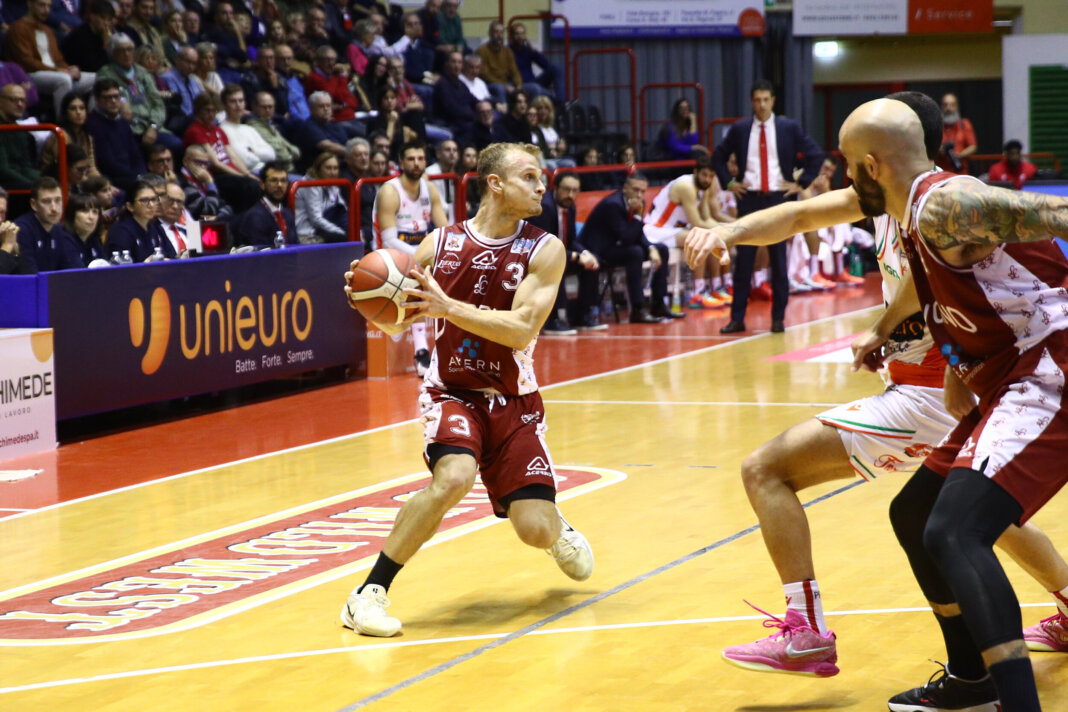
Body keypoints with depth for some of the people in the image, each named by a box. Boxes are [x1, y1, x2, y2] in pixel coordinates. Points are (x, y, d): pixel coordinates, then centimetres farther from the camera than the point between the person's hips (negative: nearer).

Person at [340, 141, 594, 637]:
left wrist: (449, 307, -30)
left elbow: (521, 330, -20)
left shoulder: (544, 251, -8)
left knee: (536, 530, -7)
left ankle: (557, 528, 34)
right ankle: (370, 593, -21)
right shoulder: (440, 245, -5)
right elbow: (398, 324, 4)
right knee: (453, 477, -32)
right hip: (451, 391, -1)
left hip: (514, 400, 1)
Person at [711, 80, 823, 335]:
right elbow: (718, 156, 16)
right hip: (749, 199, 1)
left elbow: (816, 155, 5)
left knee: (779, 262, 3)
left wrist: (800, 183, -1)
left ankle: (778, 318, 9)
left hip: (778, 199, -1)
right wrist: (729, 183, 5)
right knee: (743, 260, 1)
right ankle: (737, 318, 4)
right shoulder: (739, 129, 5)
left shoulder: (789, 128, 2)